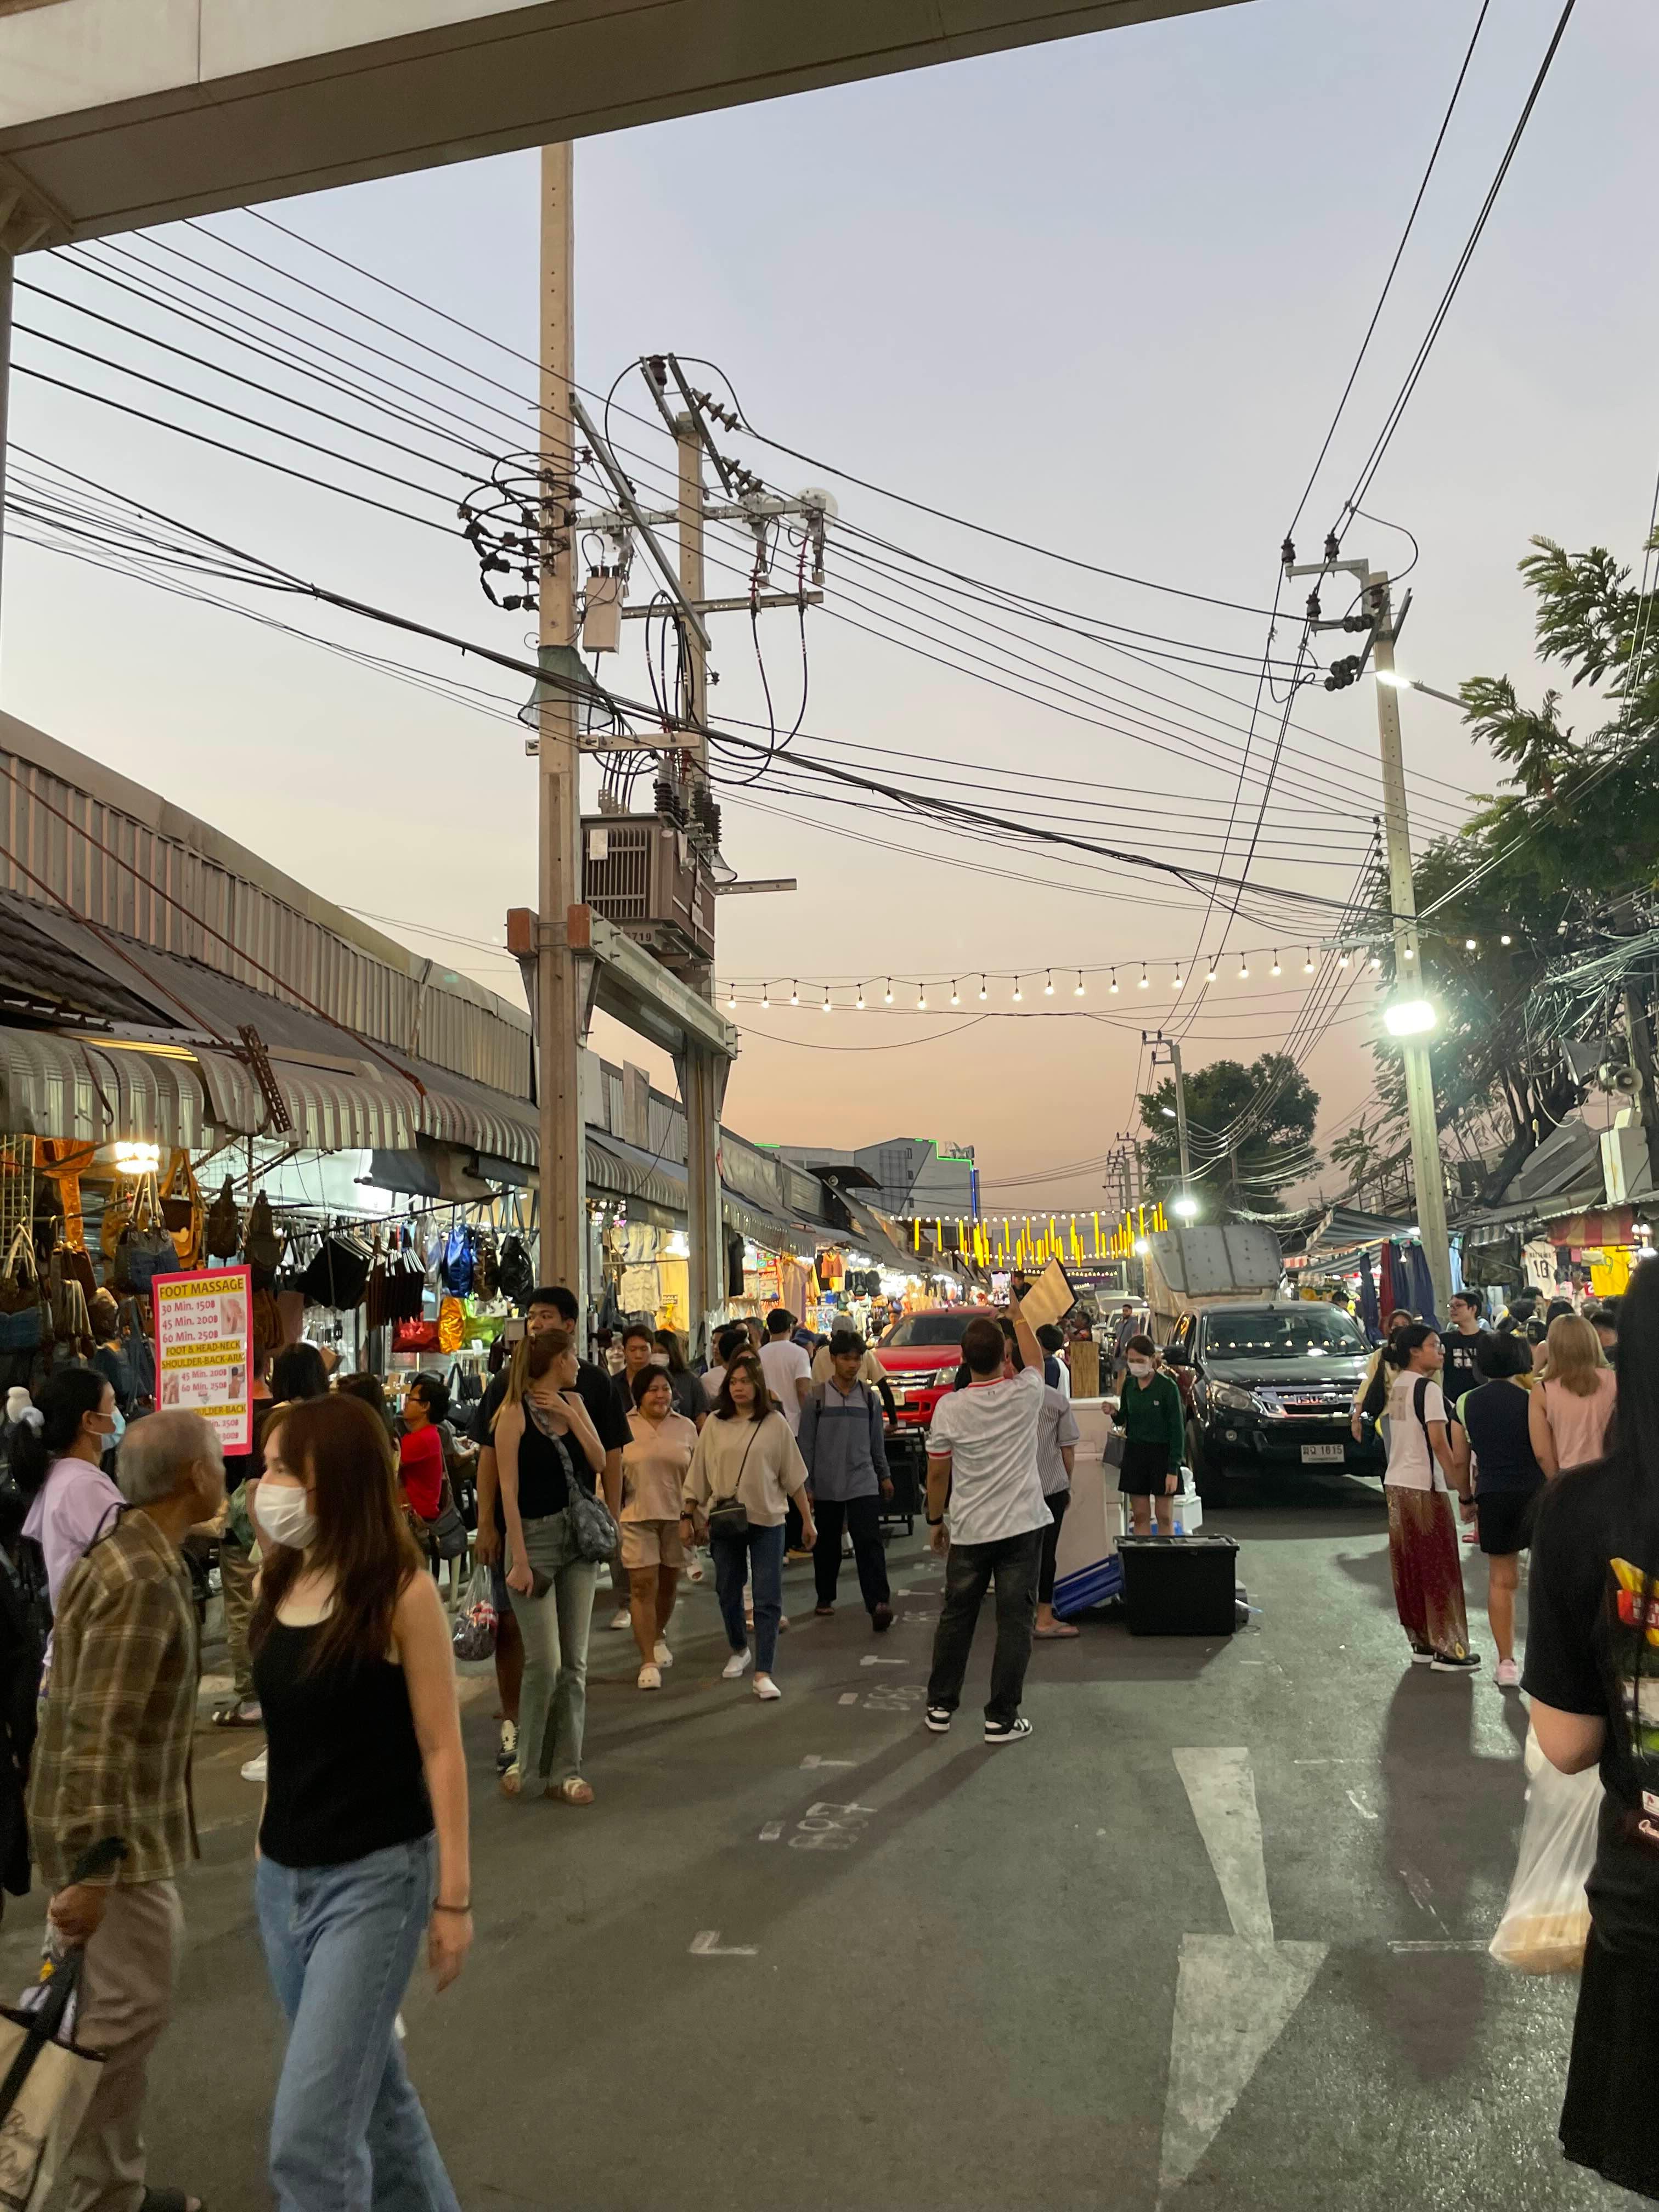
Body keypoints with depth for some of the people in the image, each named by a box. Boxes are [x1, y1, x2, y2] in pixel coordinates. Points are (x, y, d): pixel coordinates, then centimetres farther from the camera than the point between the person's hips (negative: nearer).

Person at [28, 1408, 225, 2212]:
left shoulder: (131, 1557, 7)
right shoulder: (144, 1581, -25)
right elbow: (99, 1735, -27)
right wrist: (92, 1868, -25)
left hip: (122, 1824, 10)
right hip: (114, 1835, -10)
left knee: (119, 2010, 18)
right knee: (125, 2014, -1)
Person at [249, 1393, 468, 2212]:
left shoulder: (401, 1592, -17)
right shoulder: (277, 1583, 1)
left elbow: (440, 1749, -14)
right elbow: (288, 1737, 12)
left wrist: (454, 1894, -11)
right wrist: (266, 1847, 16)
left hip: (376, 1877, -7)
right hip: (283, 1875, 7)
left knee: (309, 2135, -4)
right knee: (369, 2091, 21)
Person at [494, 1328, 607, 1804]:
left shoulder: (573, 1403, 9)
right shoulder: (516, 1413, -8)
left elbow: (599, 1463, 3)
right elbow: (509, 1491, -11)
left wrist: (570, 1416, -6)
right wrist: (519, 1560, -14)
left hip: (578, 1537, 6)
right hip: (535, 1537, -6)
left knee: (574, 1661, 7)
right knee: (544, 1661, -8)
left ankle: (565, 1771, 15)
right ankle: (524, 1762, 13)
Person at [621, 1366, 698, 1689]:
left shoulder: (686, 1428, 5)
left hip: (676, 1517, 3)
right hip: (636, 1517, -3)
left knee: (667, 1585, 15)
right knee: (643, 1587, -6)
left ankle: (659, 1638, 40)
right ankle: (648, 1662, -2)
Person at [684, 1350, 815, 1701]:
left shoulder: (775, 1424, -4)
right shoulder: (715, 1424, 0)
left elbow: (794, 1476, 0)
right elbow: (698, 1474, 4)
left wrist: (807, 1519, 2)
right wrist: (688, 1516, 4)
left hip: (767, 1520, -2)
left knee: (768, 1599, -4)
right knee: (728, 1592, 16)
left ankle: (763, 1674, 0)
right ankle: (740, 1651, 39)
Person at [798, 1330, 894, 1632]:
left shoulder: (869, 1398, 4)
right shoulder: (816, 1397, -3)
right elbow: (806, 1443, -1)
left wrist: (884, 1475, 17)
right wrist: (805, 1484, -2)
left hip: (863, 1483, 0)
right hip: (827, 1485, 0)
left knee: (869, 1542, -12)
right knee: (827, 1544, 12)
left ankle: (878, 1603, -18)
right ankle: (825, 1597, 29)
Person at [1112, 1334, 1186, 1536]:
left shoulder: (1167, 1386, -11)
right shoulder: (1129, 1385, 3)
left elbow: (1177, 1429, -11)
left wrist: (1173, 1469, -15)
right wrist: (1115, 1413, -10)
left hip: (1162, 1453, -4)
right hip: (1135, 1453, 4)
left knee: (1165, 1518, 2)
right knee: (1140, 1516, 7)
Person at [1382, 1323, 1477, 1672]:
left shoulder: (1397, 1385, 11)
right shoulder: (1428, 1389, -14)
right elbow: (1439, 1443, -18)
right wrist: (1463, 1487, -15)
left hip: (1396, 1483, 8)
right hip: (1424, 1486, -8)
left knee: (1408, 1568, 12)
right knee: (1440, 1570, -1)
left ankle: (1421, 1642, 20)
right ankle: (1448, 1650, 3)